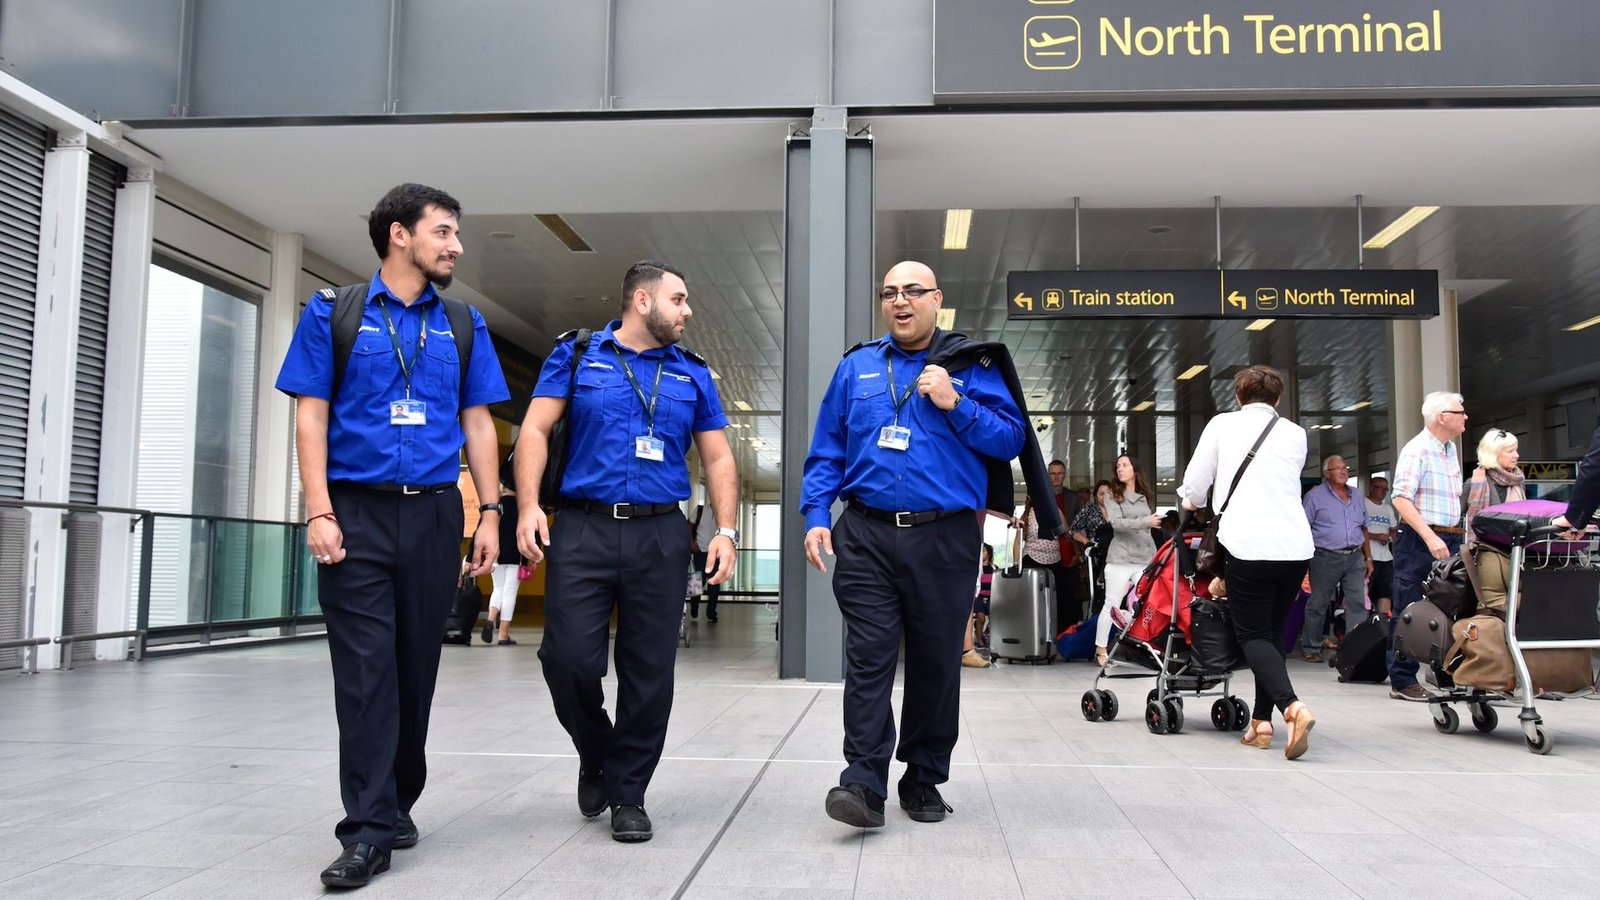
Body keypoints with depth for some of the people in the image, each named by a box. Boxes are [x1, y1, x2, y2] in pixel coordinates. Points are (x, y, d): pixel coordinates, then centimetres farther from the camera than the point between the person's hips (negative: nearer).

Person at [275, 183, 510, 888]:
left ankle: (397, 803, 24)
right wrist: (319, 512, -11)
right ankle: (369, 828, -1)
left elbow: (477, 423, 11)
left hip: (433, 513, 3)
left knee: (417, 664, 8)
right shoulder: (333, 312, 5)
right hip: (357, 512, -3)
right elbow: (311, 414, -1)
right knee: (365, 667, -6)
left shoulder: (463, 325, 12)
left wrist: (490, 514, 3)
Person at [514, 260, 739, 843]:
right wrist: (529, 506, -12)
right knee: (568, 657, -6)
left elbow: (717, 458, 13)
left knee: (649, 671, 3)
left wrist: (726, 530, 1)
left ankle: (628, 794, 17)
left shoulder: (693, 374, 14)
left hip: (660, 537, 2)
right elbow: (535, 430, 1)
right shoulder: (576, 356, 7)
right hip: (581, 531, -2)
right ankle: (596, 755, 23)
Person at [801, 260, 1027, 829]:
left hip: (945, 539, 0)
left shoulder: (973, 365, 7)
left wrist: (955, 405, -12)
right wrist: (816, 516, 1)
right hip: (866, 536, 1)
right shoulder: (856, 367, 13)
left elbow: (1011, 440, -1)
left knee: (936, 661, 7)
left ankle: (923, 779, 21)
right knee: (868, 656, -7)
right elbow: (826, 451, 12)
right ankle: (864, 783, -6)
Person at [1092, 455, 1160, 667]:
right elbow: (1116, 523, -13)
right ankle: (1100, 650, 5)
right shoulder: (1113, 496, 2)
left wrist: (1155, 556, 15)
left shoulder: (1144, 498, 14)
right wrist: (1145, 522, -22)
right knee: (1112, 606, -1)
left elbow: (1148, 531, 20)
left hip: (1145, 560, 4)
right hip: (1120, 560, -4)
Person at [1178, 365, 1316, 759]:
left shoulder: (1223, 424, 8)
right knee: (1273, 631, 15)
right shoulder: (1296, 434, 16)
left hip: (1249, 545, -4)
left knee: (1253, 634, 1)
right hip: (1297, 545, 4)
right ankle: (1262, 721, 11)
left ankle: (1291, 707, -22)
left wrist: (1191, 503, 34)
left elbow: (1194, 484, 11)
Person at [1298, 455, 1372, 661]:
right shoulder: (1314, 496, -2)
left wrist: (1368, 558, 17)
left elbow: (1363, 529, 22)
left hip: (1355, 558, 5)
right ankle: (1310, 648, 12)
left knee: (1358, 604, -1)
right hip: (1326, 558, -5)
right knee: (1318, 605, 2)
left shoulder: (1356, 497, 16)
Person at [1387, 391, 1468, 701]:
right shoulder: (1417, 450, -11)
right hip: (1418, 540, -8)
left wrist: (1457, 536, 16)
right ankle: (1402, 681, 1)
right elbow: (1401, 499, -20)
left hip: (1448, 540, 8)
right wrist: (1430, 537, -25)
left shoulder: (1451, 449, 16)